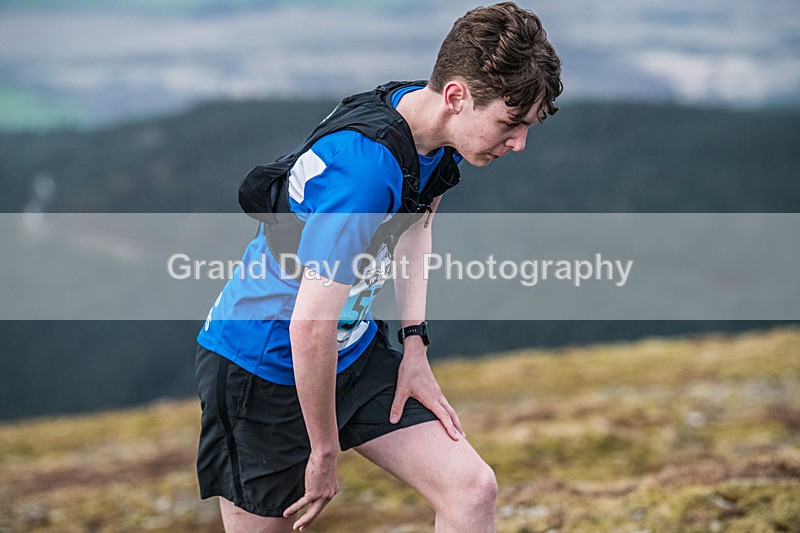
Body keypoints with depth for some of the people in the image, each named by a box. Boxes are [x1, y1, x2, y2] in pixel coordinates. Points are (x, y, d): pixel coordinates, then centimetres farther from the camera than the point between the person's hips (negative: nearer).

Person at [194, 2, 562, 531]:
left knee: (473, 489, -3)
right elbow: (311, 328, -31)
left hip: (355, 350, 8)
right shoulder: (365, 166, -33)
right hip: (263, 364, -8)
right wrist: (324, 453, -18)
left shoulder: (433, 130, -4)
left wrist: (415, 345, 8)